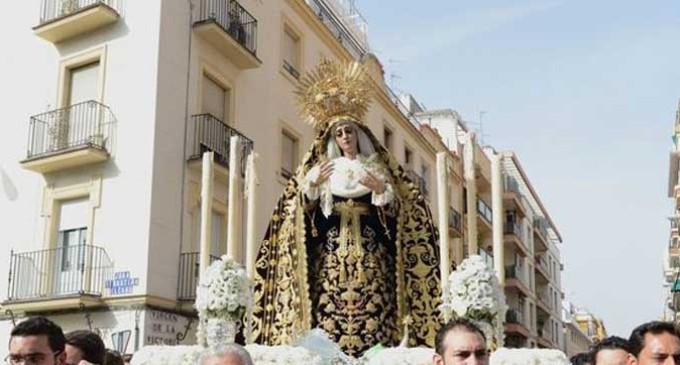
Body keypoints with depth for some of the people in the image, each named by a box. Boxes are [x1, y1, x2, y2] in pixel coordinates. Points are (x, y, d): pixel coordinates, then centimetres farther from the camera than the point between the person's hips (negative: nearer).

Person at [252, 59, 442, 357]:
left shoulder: (377, 167, 12)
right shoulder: (322, 168, 14)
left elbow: (395, 211, 5)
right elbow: (305, 211, 6)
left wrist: (380, 189, -12)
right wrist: (312, 184, -10)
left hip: (370, 253, 0)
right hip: (331, 253, 1)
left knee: (373, 309, -11)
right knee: (328, 310, -10)